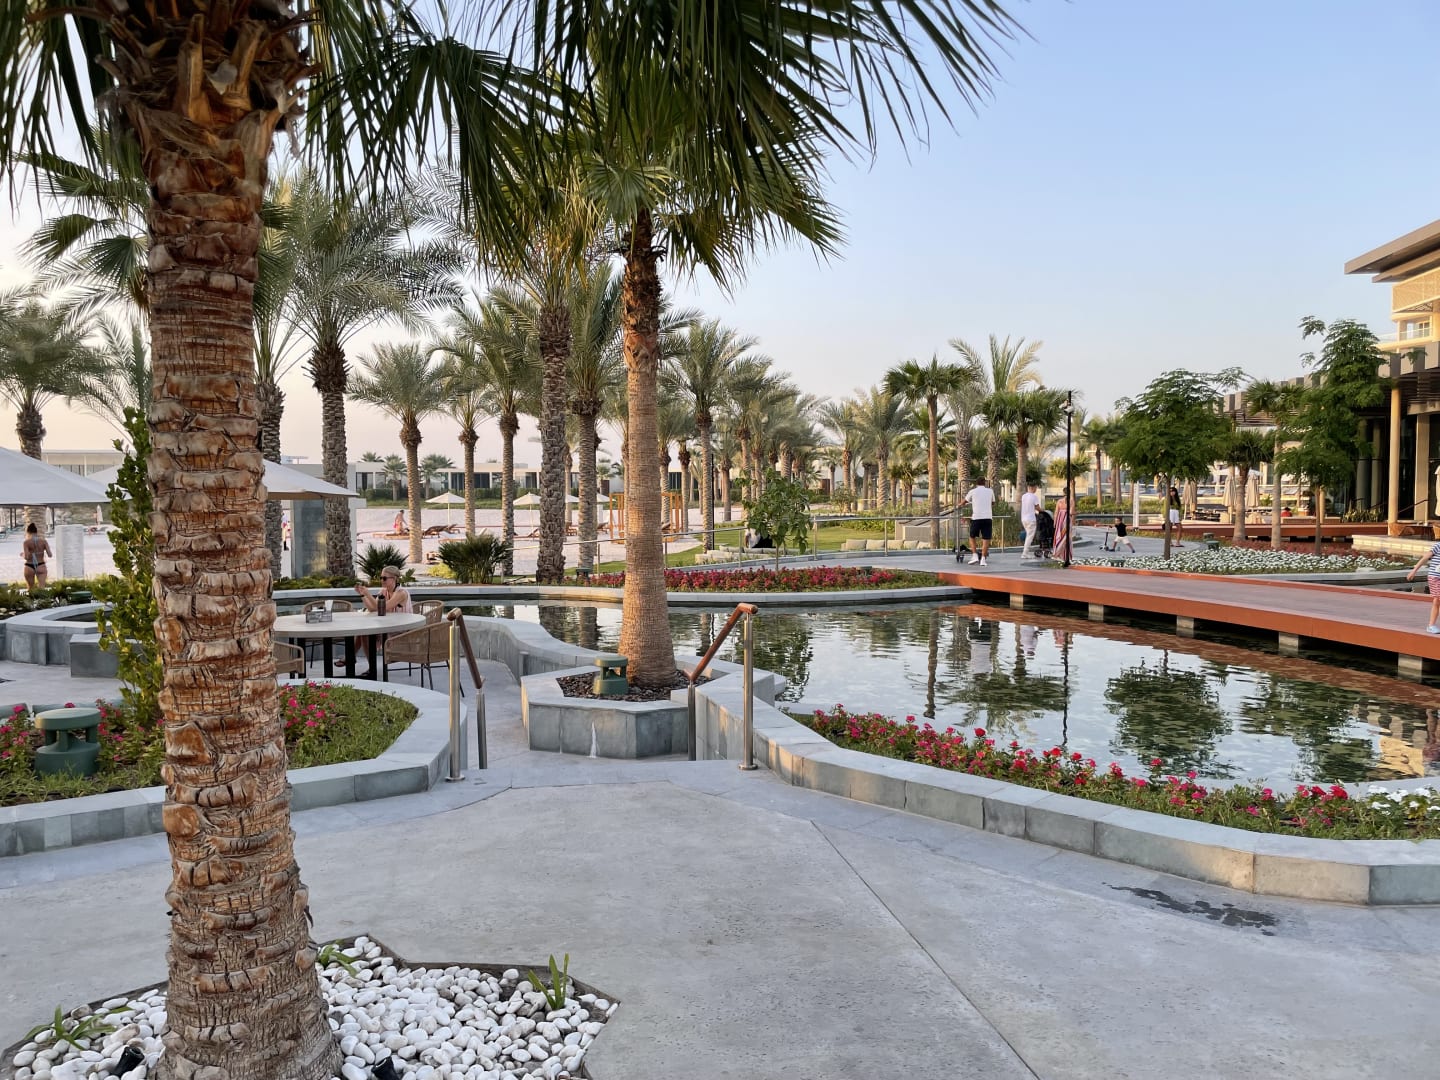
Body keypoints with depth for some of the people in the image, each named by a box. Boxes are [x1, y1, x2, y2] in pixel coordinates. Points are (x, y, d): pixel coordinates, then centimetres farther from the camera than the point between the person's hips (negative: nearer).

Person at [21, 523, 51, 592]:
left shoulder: (26, 542, -8)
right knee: (41, 588, -5)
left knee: (30, 589, 15)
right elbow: (50, 555, -6)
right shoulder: (43, 541, -1)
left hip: (29, 567, -1)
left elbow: (26, 557, -16)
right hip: (41, 566, 1)